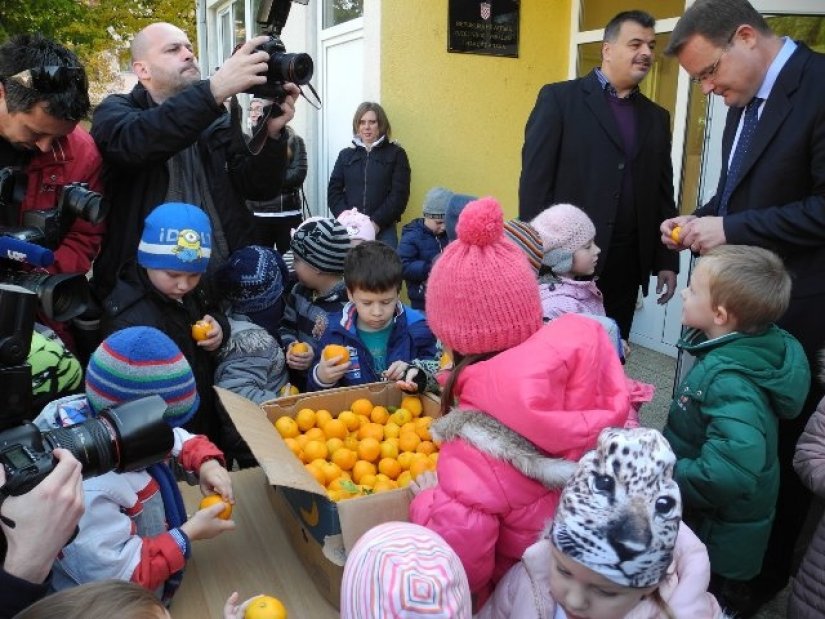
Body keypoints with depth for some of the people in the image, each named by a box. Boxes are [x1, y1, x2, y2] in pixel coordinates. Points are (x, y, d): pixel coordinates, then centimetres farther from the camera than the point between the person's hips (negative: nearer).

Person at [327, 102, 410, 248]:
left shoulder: (396, 154, 7)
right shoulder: (345, 155, 16)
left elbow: (399, 195, -2)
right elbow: (333, 192, 9)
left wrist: (377, 222, -13)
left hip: (383, 231, -2)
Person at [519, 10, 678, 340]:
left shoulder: (656, 117, 15)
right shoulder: (560, 98, -1)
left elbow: (663, 194, 15)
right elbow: (535, 179, -7)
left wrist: (666, 261, 9)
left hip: (627, 265, 5)